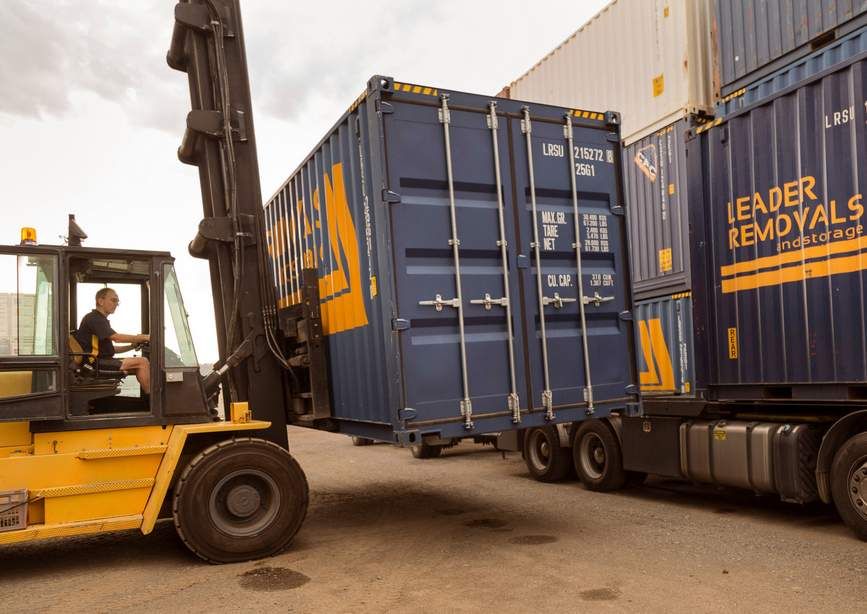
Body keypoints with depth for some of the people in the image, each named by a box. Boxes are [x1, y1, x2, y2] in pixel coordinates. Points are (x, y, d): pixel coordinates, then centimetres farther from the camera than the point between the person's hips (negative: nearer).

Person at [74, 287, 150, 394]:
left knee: (143, 363, 1)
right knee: (142, 362, -18)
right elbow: (117, 337, -21)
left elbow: (110, 349, 21)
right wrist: (143, 337, -17)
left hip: (103, 361, 10)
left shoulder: (101, 320, 24)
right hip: (96, 364, -10)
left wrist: (132, 346, 8)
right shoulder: (93, 318, -9)